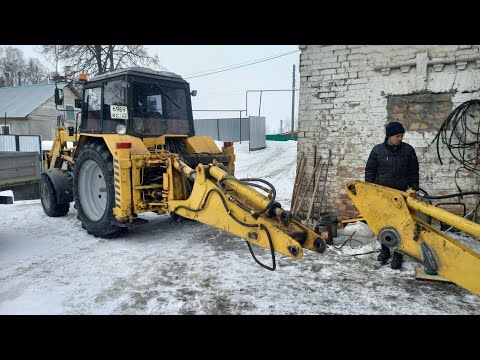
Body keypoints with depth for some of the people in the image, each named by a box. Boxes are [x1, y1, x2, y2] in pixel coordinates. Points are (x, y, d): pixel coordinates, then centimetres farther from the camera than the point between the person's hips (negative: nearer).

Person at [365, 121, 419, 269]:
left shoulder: (408, 150, 1)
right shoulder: (377, 150, -1)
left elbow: (413, 172, 7)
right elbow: (370, 171, 4)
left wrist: (414, 189, 4)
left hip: (401, 193, 0)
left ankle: (398, 253, 14)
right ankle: (385, 250, 25)